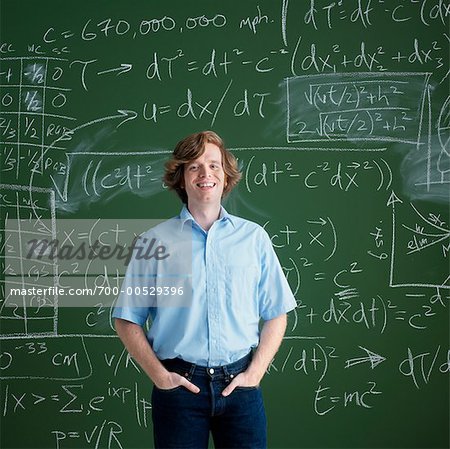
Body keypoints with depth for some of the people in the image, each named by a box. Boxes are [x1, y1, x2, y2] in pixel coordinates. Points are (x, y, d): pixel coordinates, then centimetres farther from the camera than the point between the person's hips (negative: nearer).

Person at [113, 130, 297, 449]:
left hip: (239, 384, 1)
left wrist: (254, 374, -3)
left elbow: (276, 315, 7)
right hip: (179, 385, -1)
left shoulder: (254, 237, 6)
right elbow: (128, 320, 4)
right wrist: (159, 375, -4)